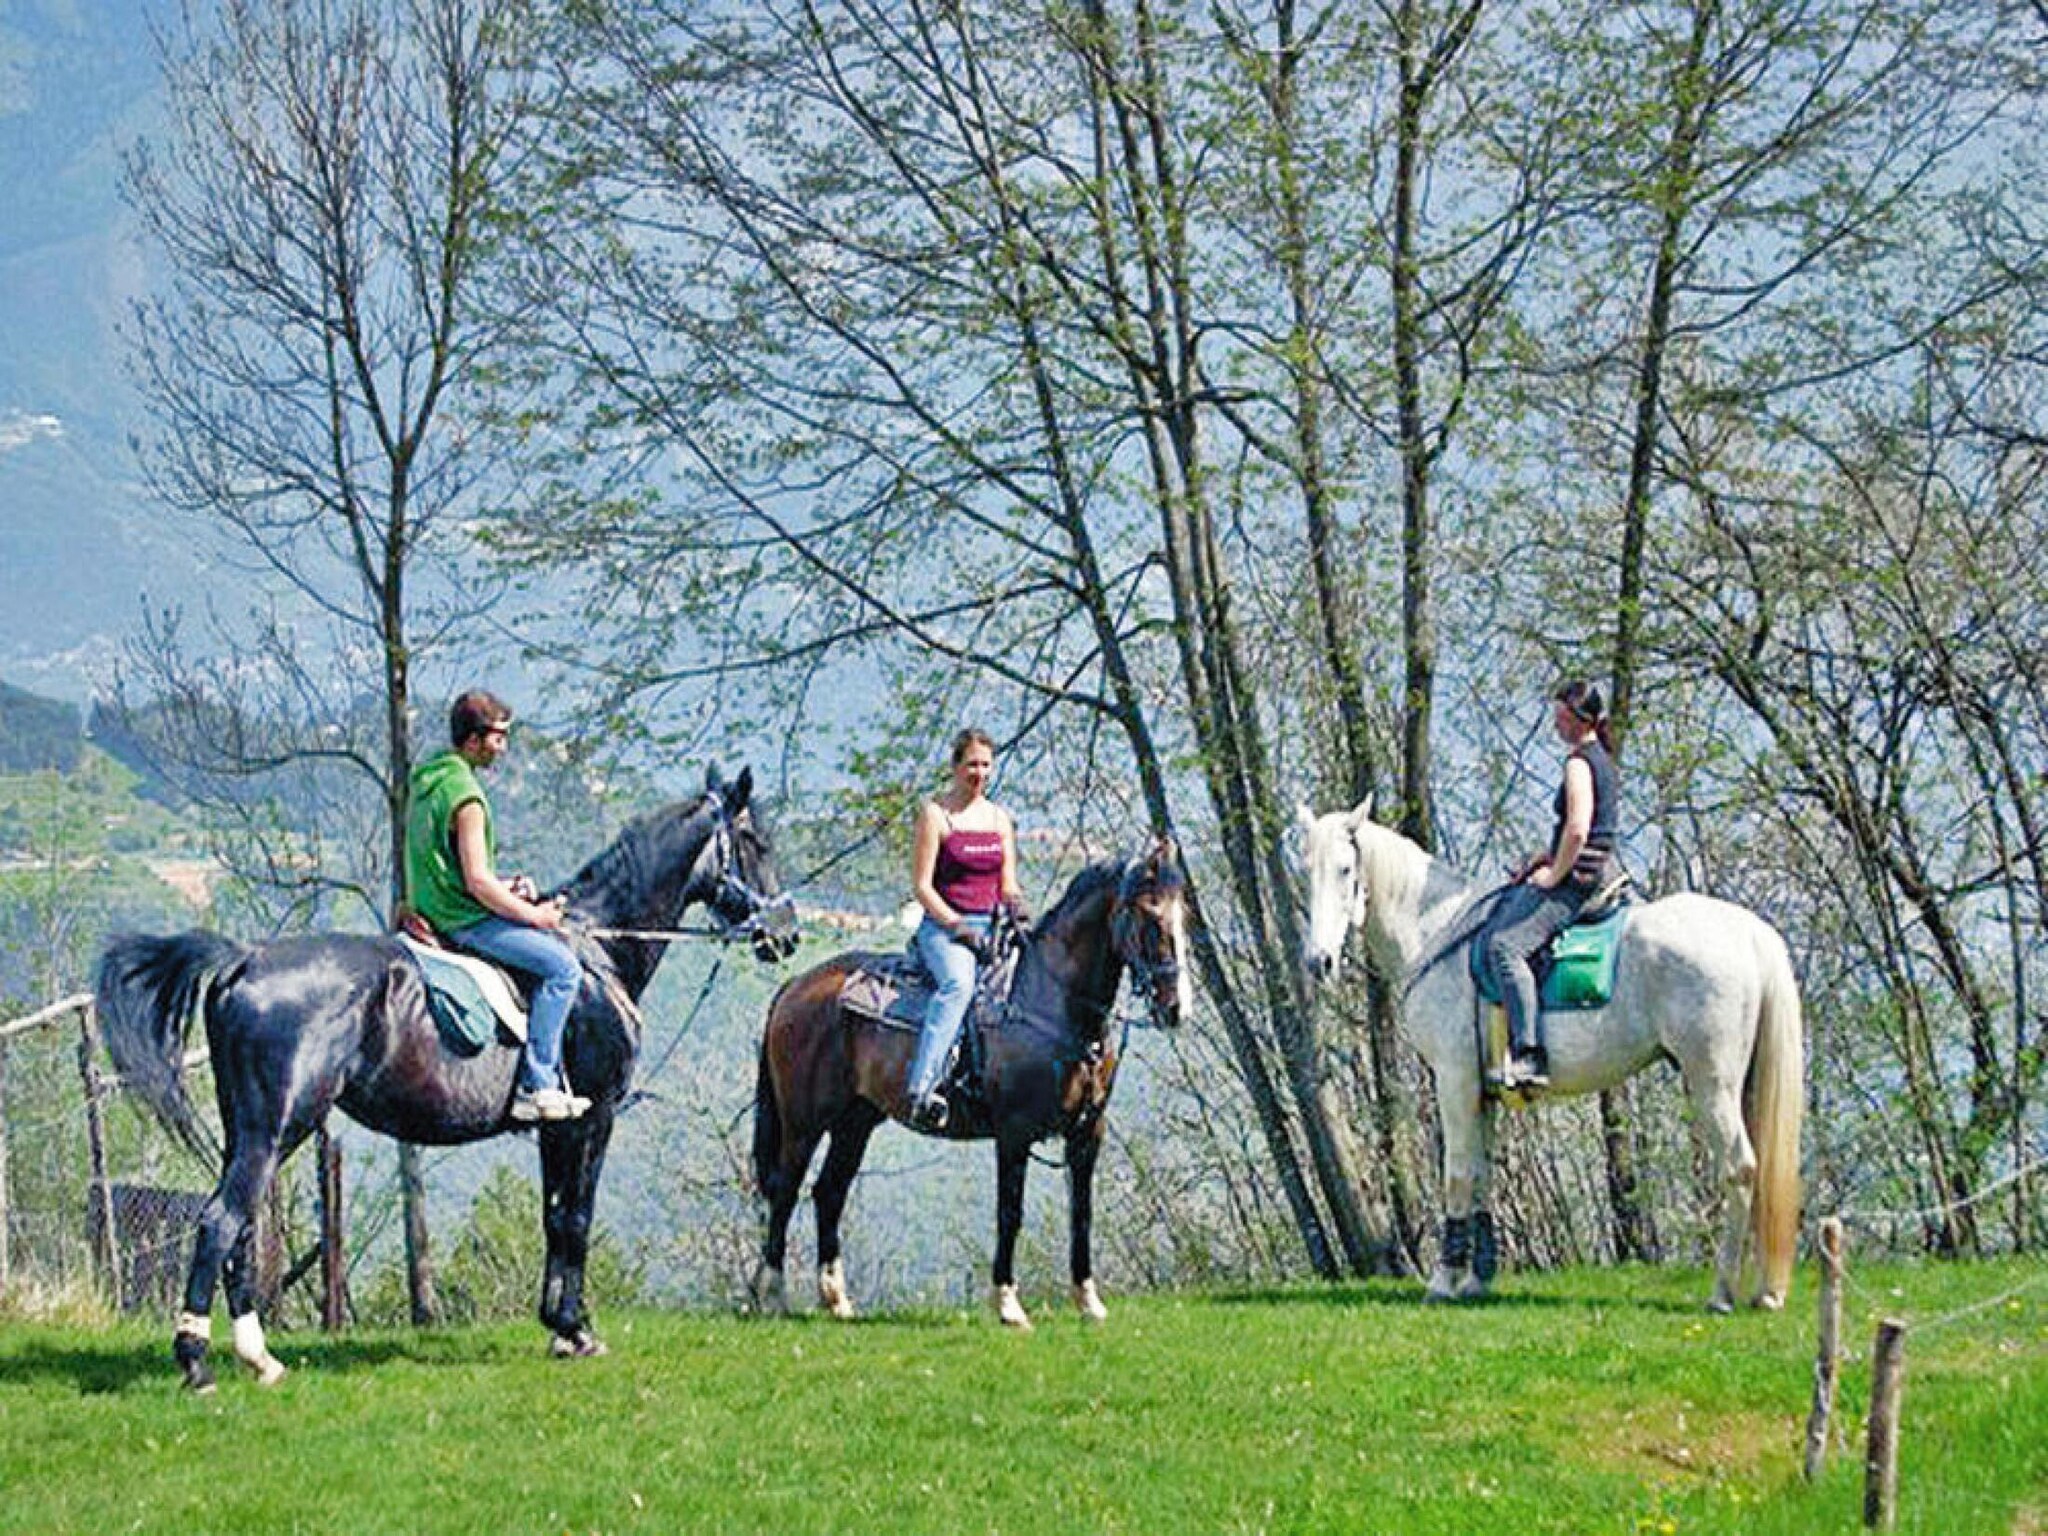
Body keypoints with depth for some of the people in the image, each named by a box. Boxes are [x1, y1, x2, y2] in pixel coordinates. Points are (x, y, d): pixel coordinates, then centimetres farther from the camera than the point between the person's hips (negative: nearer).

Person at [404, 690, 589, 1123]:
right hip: (463, 920, -10)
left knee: (555, 943, 22)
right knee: (562, 966, -12)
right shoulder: (464, 795, -21)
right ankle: (537, 1086, -11)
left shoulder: (426, 781, 11)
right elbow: (478, 882, -23)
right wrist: (534, 915, -12)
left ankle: (549, 1075, 19)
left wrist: (503, 888, 14)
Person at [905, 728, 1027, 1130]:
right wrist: (956, 926, -15)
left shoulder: (1000, 818, 16)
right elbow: (922, 885, -5)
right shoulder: (935, 814, 0)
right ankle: (922, 1089, -44)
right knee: (958, 982, -36)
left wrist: (1015, 904, -5)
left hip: (990, 926, 6)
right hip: (942, 926, -6)